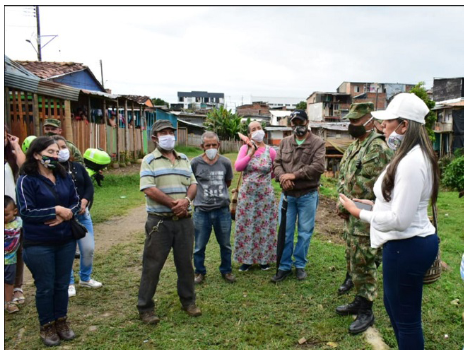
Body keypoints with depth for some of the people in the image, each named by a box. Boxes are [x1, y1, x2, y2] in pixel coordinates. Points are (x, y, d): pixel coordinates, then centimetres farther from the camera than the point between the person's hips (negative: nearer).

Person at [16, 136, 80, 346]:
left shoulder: (64, 177, 4)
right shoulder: (27, 180, -10)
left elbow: (76, 202, 6)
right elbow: (26, 211, -15)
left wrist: (66, 214, -14)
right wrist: (56, 210, -16)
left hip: (66, 241, 4)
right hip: (39, 244, -4)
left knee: (62, 284, 15)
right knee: (45, 287, 9)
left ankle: (61, 322, 32)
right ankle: (47, 327, 26)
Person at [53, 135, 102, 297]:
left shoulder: (78, 167, 9)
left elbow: (89, 186, 7)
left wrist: (84, 202, -9)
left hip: (82, 213, 4)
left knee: (89, 248, 7)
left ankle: (85, 279, 29)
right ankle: (69, 283, 21)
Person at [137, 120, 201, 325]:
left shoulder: (184, 160, 14)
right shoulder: (149, 161, -3)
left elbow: (193, 184, 9)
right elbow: (149, 189, -14)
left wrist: (186, 200, -12)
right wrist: (174, 204, -15)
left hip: (184, 220, 5)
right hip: (159, 221, -4)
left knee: (185, 263, 13)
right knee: (152, 265, 3)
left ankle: (188, 301, 29)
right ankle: (145, 308, 16)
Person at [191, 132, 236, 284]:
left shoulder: (225, 162, -3)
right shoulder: (195, 163, -9)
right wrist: (201, 193, 7)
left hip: (222, 210, 2)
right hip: (201, 210, -1)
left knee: (225, 244, 15)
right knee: (200, 245, 11)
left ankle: (226, 270, 33)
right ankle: (200, 272, 30)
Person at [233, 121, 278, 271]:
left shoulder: (270, 151, -1)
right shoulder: (245, 148, 2)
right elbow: (237, 167, -12)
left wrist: (265, 176, 2)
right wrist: (251, 153, -15)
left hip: (265, 194, -1)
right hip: (247, 194, 1)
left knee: (264, 226, 6)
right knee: (246, 226, 5)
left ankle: (264, 259, 20)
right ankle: (247, 259, 17)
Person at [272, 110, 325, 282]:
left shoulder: (317, 143, -5)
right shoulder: (285, 142, 9)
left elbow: (318, 166, -17)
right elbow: (277, 163, 4)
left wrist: (294, 175, -20)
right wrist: (282, 176, -18)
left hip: (308, 195, -3)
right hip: (287, 194, 3)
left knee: (305, 231, 8)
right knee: (285, 231, 8)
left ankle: (300, 265, 23)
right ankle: (284, 266, 20)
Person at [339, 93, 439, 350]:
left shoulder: (412, 163, -24)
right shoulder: (410, 156, 9)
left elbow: (400, 220, -26)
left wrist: (359, 213, -16)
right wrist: (376, 203, 10)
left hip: (407, 247, -11)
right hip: (408, 243, 11)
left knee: (406, 318, 7)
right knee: (393, 306, 26)